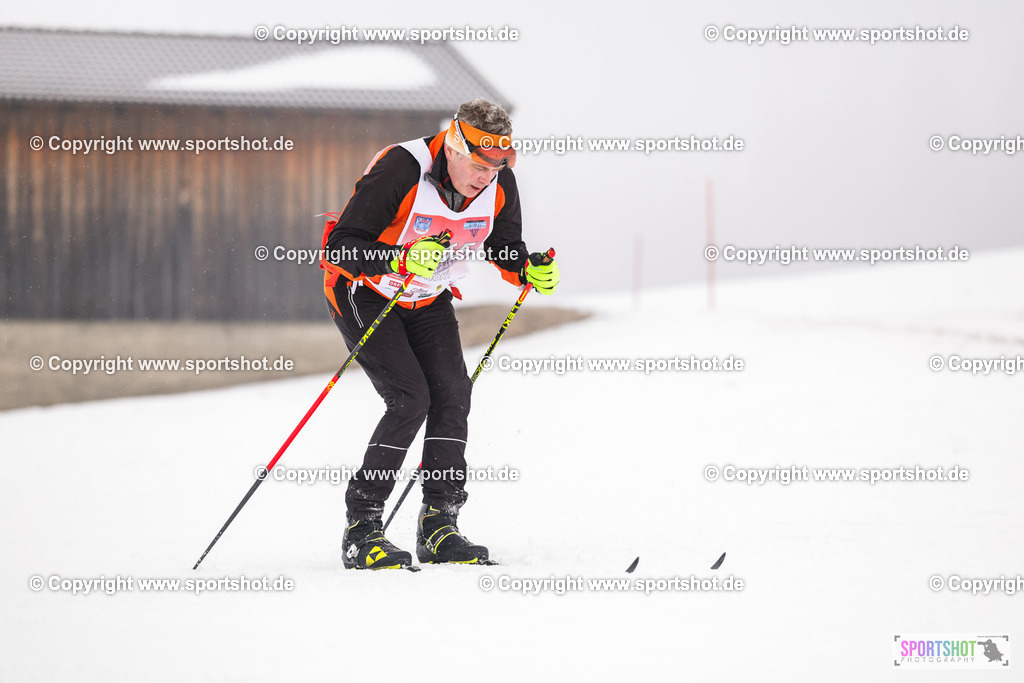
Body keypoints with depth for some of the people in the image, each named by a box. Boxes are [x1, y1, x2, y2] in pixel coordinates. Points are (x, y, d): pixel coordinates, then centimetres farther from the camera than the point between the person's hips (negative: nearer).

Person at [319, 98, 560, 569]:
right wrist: (400, 259, -44)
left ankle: (438, 528, -3)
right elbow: (340, 246, -28)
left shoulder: (499, 184, -13)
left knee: (452, 394, -11)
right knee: (410, 398, -19)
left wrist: (530, 270, -17)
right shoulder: (399, 172, -31)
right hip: (364, 294, -6)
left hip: (427, 300, 6)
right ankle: (361, 529, -13)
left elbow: (504, 247, 6)